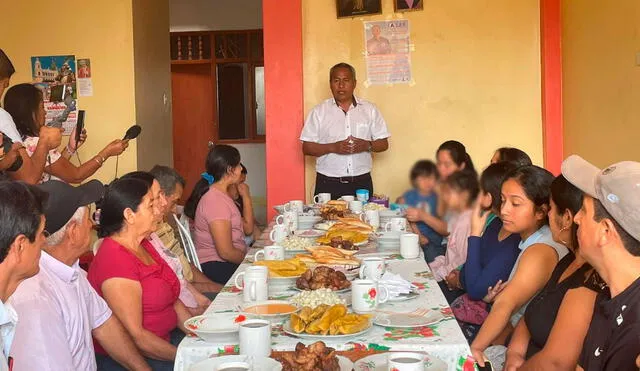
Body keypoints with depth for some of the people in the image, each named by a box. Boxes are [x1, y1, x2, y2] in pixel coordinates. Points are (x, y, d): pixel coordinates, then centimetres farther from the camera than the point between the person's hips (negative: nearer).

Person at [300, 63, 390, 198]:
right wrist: (333, 147, -14)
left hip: (361, 183, 1)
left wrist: (367, 145, -12)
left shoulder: (369, 109, 8)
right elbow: (306, 148, 1)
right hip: (328, 184, -1)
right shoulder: (319, 112, 4)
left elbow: (384, 144, 9)